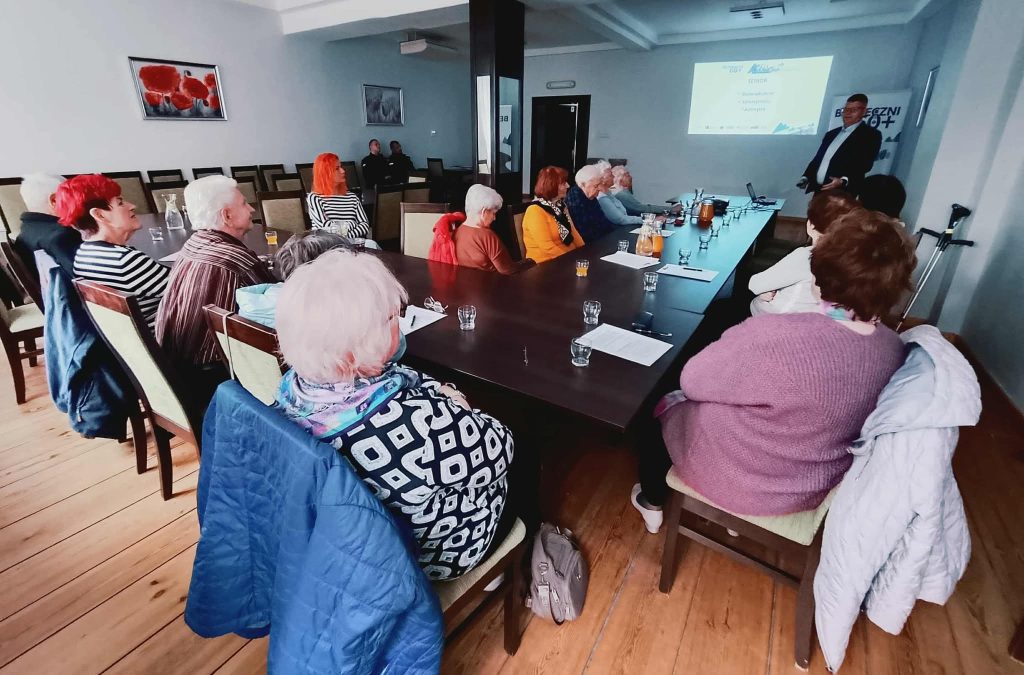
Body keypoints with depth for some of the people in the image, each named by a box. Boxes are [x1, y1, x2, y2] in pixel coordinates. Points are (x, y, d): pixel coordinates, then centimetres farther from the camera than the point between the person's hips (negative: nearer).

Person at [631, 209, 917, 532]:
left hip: (740, 480, -6)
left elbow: (693, 381, -23)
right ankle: (735, 516, 46)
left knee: (660, 401, 19)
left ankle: (652, 504, 42)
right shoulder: (893, 347, -13)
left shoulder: (778, 338, -37)